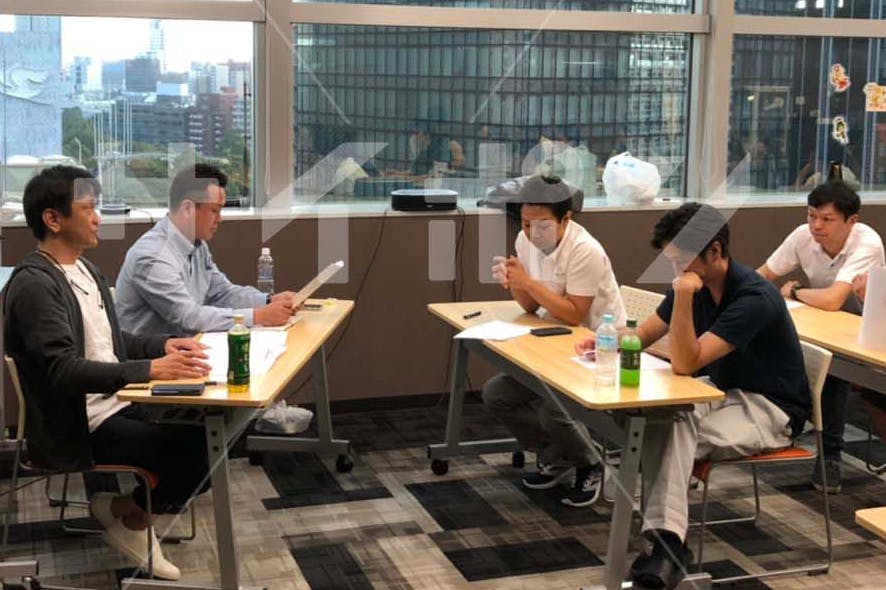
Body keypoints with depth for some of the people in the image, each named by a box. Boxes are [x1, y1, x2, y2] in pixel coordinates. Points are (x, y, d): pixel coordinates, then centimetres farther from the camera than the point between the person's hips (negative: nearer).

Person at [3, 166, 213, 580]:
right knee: (195, 451, -19)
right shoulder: (34, 284, -17)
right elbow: (64, 370, -26)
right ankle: (129, 518, 7)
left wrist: (164, 345, 3)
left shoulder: (84, 270, 12)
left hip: (117, 403, 9)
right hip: (77, 426, -9)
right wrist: (150, 369, -34)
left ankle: (129, 511, 11)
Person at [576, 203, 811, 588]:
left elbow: (685, 364, -30)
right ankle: (667, 538, -29)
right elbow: (642, 336, 10)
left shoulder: (754, 297, -25)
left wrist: (684, 295, -37)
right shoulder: (693, 285, -2)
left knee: (675, 434, -30)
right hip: (723, 393, 7)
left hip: (770, 408, -7)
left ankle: (668, 539, -25)